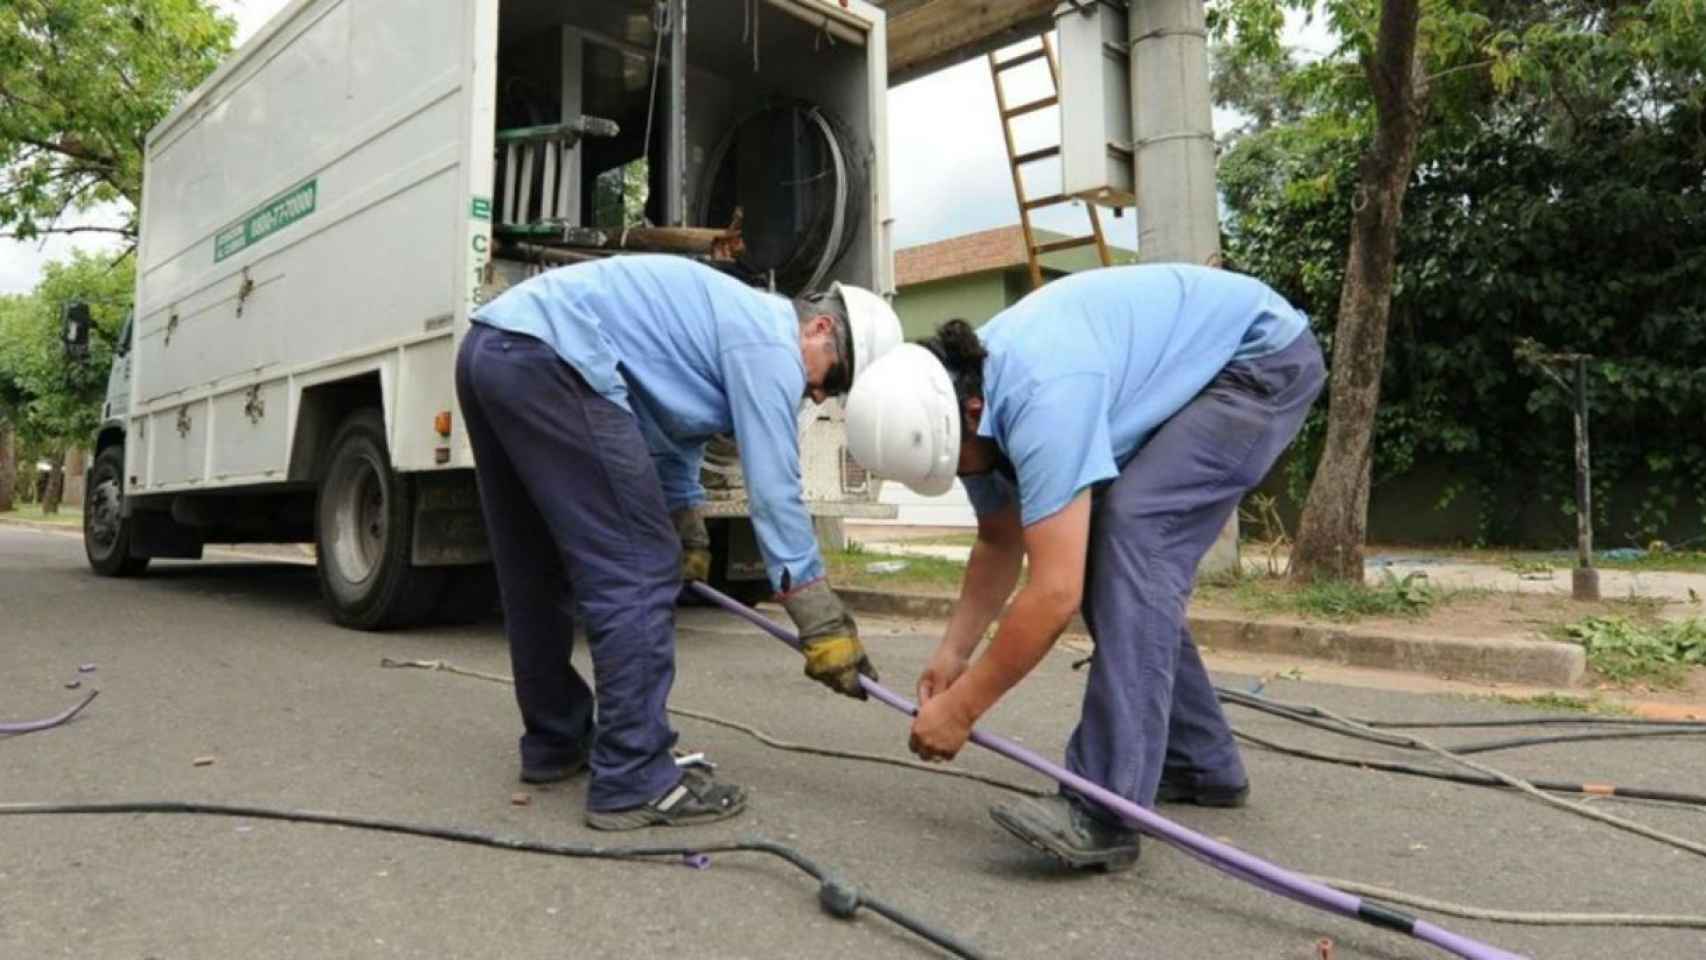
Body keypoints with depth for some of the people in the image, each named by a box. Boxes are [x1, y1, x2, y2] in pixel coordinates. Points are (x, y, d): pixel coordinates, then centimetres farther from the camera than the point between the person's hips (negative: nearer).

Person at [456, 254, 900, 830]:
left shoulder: (734, 326, 26)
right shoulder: (768, 343, -3)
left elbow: (674, 437, 38)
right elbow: (774, 493, -7)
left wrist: (688, 542, 48)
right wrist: (825, 626, -2)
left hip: (489, 349, 11)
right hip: (548, 359, -11)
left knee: (539, 572, 18)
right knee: (634, 571, -7)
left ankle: (555, 742, 32)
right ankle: (633, 782, -2)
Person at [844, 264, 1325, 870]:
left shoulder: (1041, 399, -36)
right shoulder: (965, 396, -6)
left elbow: (1055, 593, -35)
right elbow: (1000, 541, 7)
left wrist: (960, 709, -24)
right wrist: (951, 652, 0)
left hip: (1263, 357, -9)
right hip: (1196, 372, 9)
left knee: (1133, 533, -25)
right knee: (1107, 556, 5)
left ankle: (1104, 809, -25)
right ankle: (1199, 762, 18)